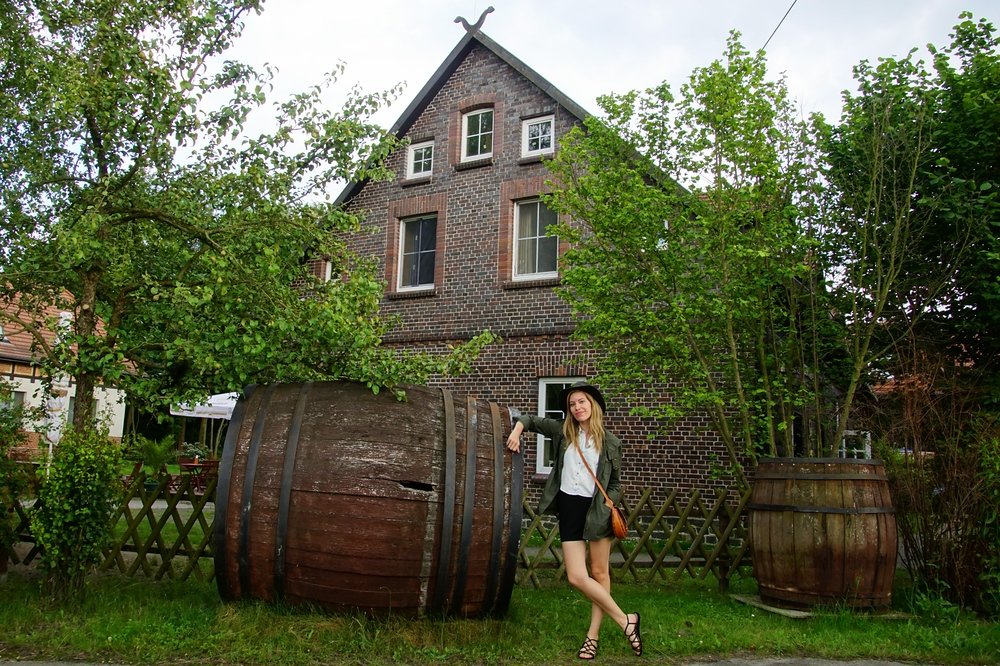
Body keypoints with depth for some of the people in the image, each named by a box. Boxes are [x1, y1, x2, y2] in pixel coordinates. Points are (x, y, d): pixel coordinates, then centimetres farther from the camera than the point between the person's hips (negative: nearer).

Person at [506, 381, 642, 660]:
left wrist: (610, 502, -8)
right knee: (576, 577, -5)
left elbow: (615, 483, 9)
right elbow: (532, 420, 16)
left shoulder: (610, 443, 1)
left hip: (597, 509, -2)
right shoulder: (563, 431, 6)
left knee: (599, 573, 3)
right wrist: (517, 431, -3)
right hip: (569, 508, 2)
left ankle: (593, 635, 18)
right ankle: (625, 621, 9)